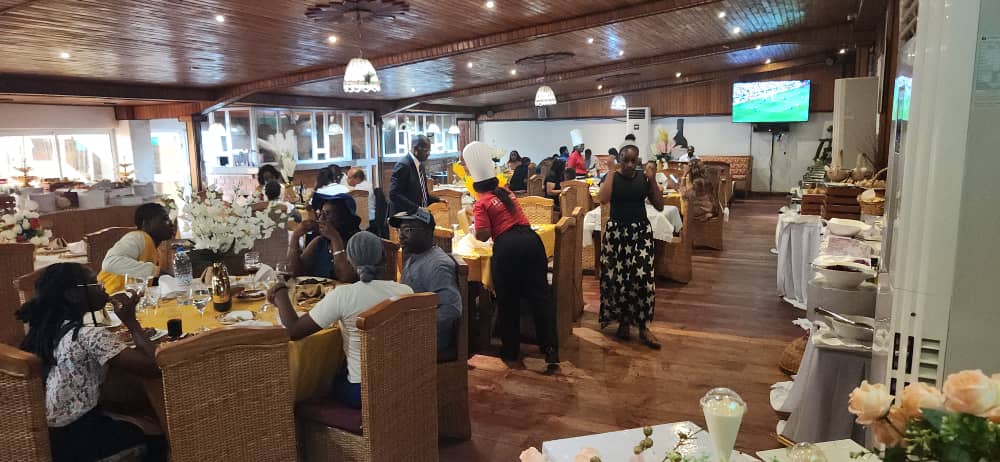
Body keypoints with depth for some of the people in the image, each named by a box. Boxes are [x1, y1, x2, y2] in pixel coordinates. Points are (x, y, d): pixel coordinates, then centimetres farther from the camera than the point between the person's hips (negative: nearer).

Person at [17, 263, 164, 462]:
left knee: (135, 423, 26)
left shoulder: (46, 326, -2)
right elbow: (154, 367, -31)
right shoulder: (91, 336, -27)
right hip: (71, 440, -8)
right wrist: (130, 320, -21)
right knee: (160, 440, 10)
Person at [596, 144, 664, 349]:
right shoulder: (612, 178, -2)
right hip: (616, 231, -1)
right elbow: (602, 200, -20)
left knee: (642, 278, -5)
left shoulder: (644, 179, 3)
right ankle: (623, 321, 20)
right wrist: (612, 172, -14)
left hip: (641, 232, 1)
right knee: (616, 278, 1)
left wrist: (652, 180, -9)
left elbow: (659, 206, 0)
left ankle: (643, 327, 6)